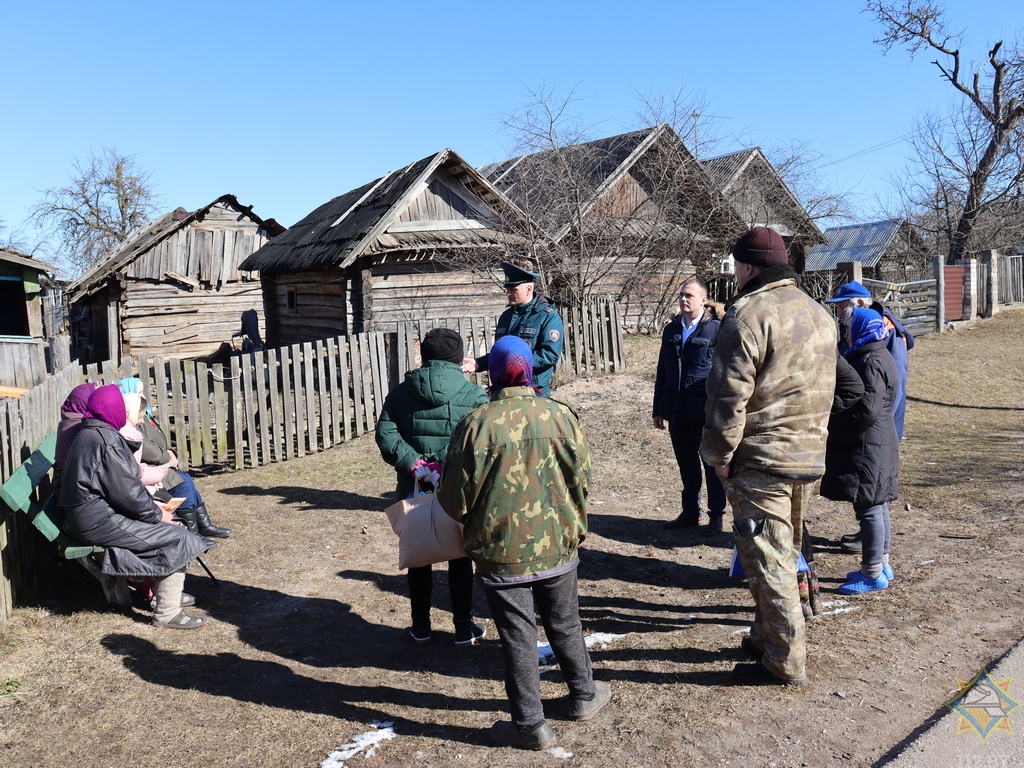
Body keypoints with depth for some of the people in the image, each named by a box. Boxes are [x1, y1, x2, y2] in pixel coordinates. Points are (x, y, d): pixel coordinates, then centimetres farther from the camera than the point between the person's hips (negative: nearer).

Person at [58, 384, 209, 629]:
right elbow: (125, 490, -20)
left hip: (92, 514, 10)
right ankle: (168, 613, -3)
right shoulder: (106, 439, -19)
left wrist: (152, 507, 10)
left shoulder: (90, 433, 12)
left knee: (168, 527, 16)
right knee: (178, 539, -9)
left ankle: (167, 592, 25)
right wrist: (156, 514, -7)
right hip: (100, 520, -10)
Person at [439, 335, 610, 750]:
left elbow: (456, 500, -11)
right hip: (558, 545, 3)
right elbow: (582, 478, 0)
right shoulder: (560, 414, -8)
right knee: (565, 625, 22)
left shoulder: (476, 423, -18)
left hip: (503, 553, -3)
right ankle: (583, 695, 41)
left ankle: (530, 724, 21)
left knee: (518, 636, 11)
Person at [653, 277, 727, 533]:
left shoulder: (717, 329, -6)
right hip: (677, 411, 5)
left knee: (712, 464, 8)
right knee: (686, 465, 15)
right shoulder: (671, 330, 10)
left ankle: (716, 515, 20)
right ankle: (690, 511, 28)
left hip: (706, 411, -5)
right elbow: (662, 372, 13)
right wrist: (659, 409, 12)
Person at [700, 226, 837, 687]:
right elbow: (824, 389, 17)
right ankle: (767, 636, 34)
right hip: (810, 456, 9)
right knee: (782, 553, 20)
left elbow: (729, 396, -20)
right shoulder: (820, 314, 13)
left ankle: (785, 662, 10)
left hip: (760, 460, -9)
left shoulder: (748, 314, -16)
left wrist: (719, 454, -11)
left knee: (767, 561, 1)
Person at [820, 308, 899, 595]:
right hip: (879, 443, 11)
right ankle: (881, 563, 27)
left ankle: (873, 573, 5)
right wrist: (836, 430, 13)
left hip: (867, 447, -11)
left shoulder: (871, 362, -18)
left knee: (869, 507, -3)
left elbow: (866, 409, -25)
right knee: (877, 506, 17)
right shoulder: (876, 357, 15)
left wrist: (835, 431, -15)